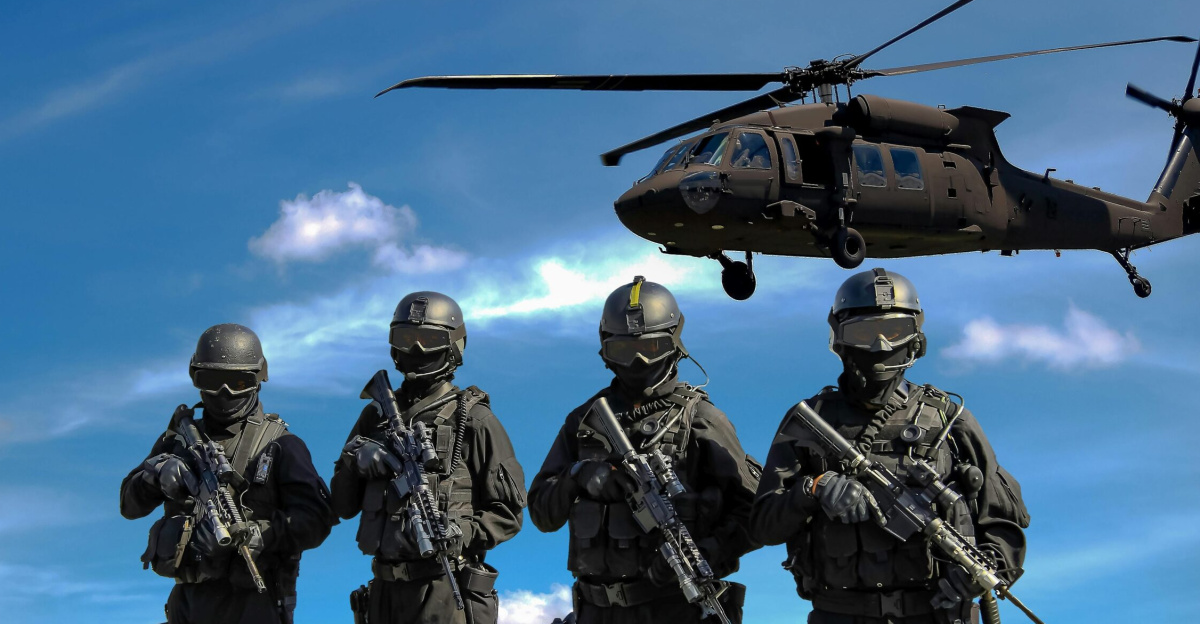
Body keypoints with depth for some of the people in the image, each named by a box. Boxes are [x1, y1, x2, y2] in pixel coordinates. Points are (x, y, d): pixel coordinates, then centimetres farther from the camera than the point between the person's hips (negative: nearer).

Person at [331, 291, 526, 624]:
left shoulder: (473, 419, -2)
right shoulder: (377, 414, 13)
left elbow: (508, 512, -3)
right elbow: (344, 506, 14)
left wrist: (455, 535, -19)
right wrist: (355, 460, -5)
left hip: (445, 593, -6)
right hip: (384, 589, 6)